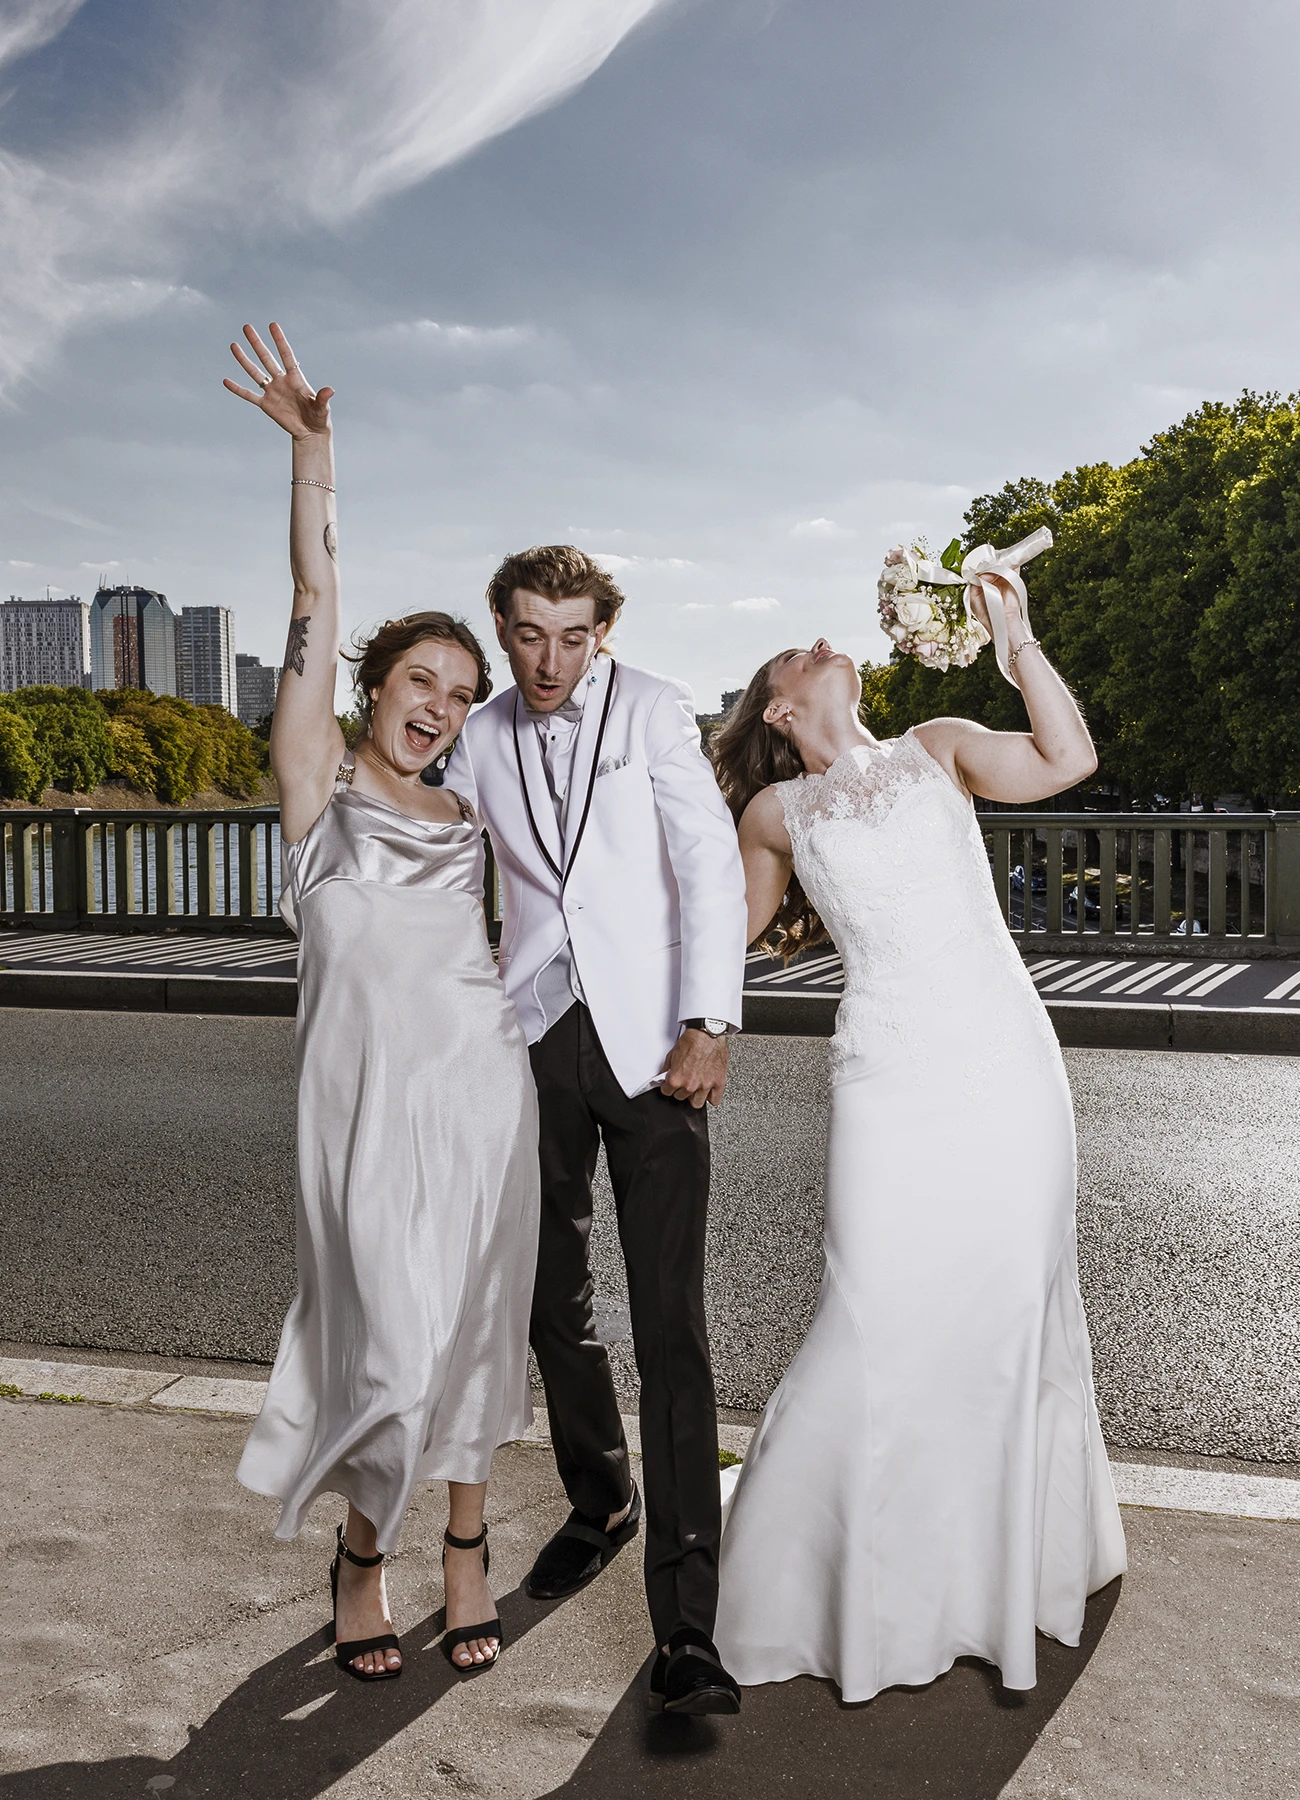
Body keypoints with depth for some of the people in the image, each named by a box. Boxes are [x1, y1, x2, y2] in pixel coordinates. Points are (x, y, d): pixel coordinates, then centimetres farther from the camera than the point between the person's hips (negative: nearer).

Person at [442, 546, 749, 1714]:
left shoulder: (653, 710, -1)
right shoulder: (481, 740, 8)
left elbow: (710, 863, -7)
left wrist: (708, 1024, -16)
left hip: (649, 1041, -4)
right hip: (538, 1039, 4)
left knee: (670, 1323, -8)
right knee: (553, 1303, 13)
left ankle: (687, 1626, -3)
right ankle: (599, 1503, 38)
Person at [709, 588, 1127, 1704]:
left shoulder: (938, 748, 13)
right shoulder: (777, 810, 12)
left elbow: (1068, 758, -2)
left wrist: (1015, 637, -4)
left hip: (1009, 1065, 2)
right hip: (894, 1078, -2)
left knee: (1015, 1309, 10)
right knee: (883, 1323, -5)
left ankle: (1013, 1554, 34)